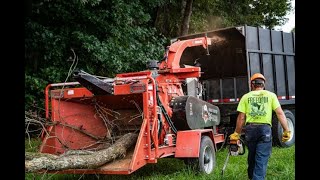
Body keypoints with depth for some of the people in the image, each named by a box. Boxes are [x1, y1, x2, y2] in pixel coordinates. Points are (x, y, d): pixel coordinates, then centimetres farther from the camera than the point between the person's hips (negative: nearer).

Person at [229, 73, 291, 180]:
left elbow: (241, 117, 2)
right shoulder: (271, 95, 5)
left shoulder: (246, 97, 7)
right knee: (262, 159, -1)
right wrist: (286, 131, -2)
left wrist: (236, 133, 8)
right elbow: (280, 113, -3)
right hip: (265, 128, -2)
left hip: (250, 128, 2)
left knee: (251, 156, 21)